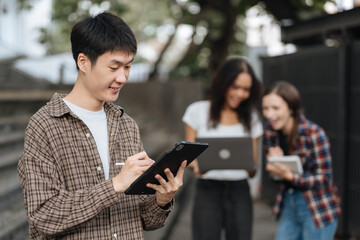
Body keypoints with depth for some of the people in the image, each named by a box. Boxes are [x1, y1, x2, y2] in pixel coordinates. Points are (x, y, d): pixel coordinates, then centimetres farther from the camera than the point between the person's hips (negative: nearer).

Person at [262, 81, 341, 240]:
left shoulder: (314, 134, -22)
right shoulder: (269, 131, -3)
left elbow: (323, 178, -17)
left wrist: (290, 175, -30)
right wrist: (275, 164, -17)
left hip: (319, 209, -6)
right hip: (289, 205, 6)